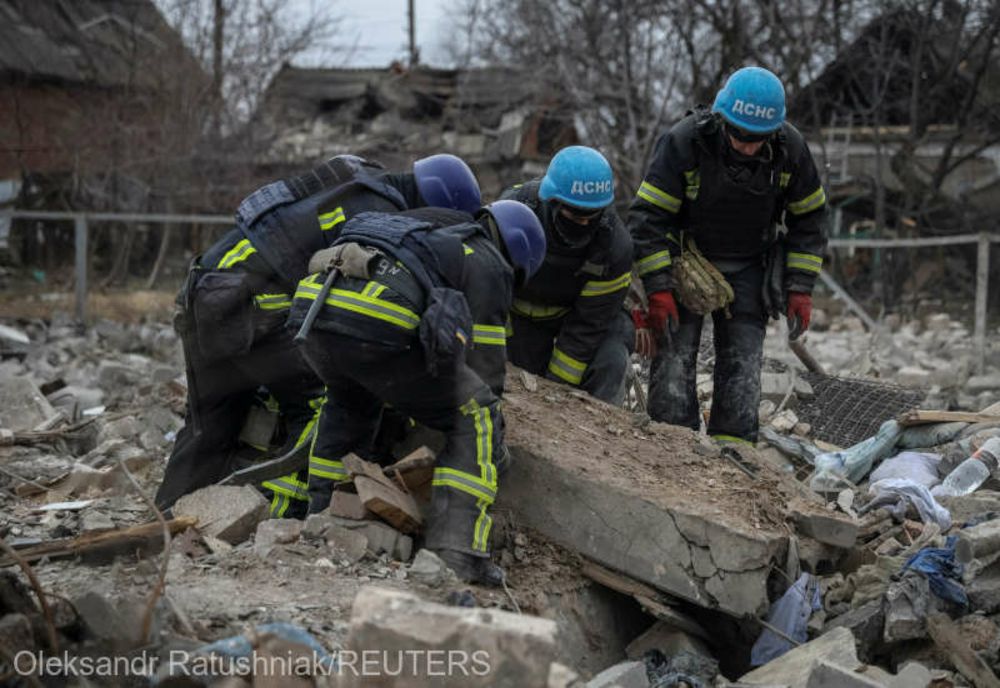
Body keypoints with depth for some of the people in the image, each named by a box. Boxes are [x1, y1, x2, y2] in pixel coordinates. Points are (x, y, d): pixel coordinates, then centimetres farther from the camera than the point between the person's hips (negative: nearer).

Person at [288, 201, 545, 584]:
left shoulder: (425, 229, 38)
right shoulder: (489, 267, 18)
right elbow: (483, 369, 17)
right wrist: (496, 450, 29)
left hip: (310, 308, 7)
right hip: (378, 329, -7)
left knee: (350, 401, 38)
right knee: (476, 420, 9)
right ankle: (455, 552, 0)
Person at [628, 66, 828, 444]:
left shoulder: (790, 148, -14)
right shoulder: (684, 142, -24)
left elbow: (809, 218, 0)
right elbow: (647, 217, -20)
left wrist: (800, 288, -5)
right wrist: (658, 289, -25)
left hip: (746, 268, 2)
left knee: (742, 364, -3)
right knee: (674, 353, -9)